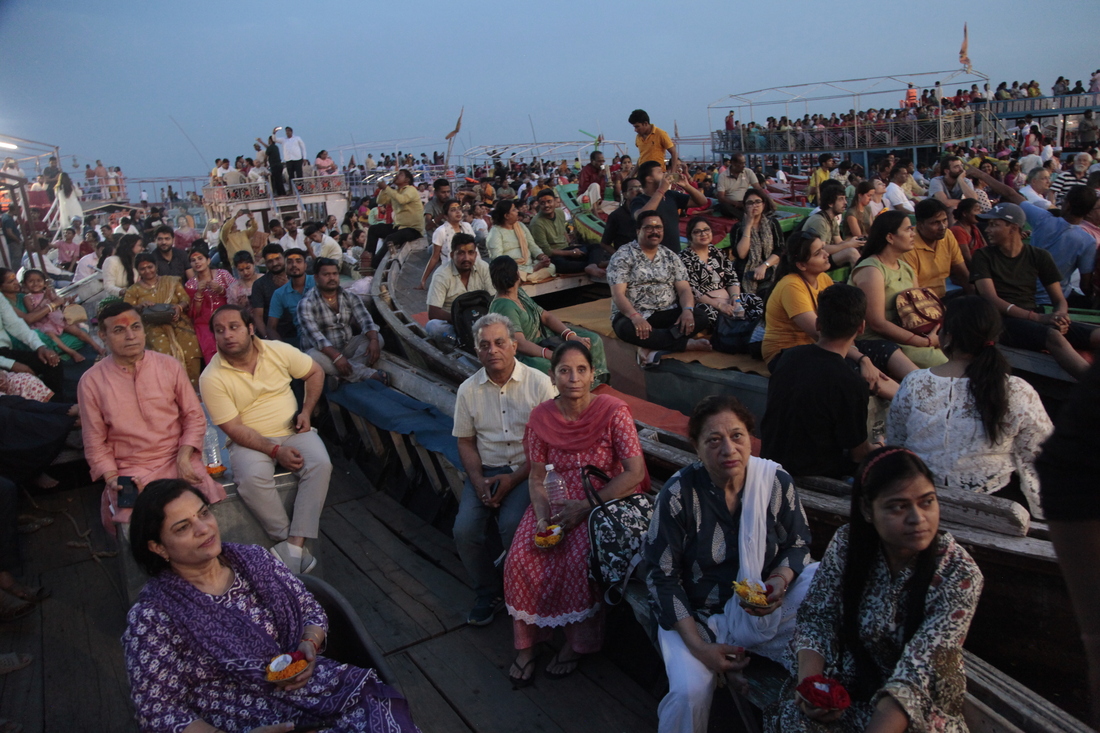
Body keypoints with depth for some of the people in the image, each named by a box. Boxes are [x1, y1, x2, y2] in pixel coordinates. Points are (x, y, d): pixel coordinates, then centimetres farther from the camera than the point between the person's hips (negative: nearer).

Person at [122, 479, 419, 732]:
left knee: (384, 708, -22)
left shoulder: (254, 559, 7)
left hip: (318, 686, 5)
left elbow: (311, 610, 15)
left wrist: (309, 645, -7)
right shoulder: (150, 618, -5)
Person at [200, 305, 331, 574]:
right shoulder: (212, 378, -11)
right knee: (253, 478, -34)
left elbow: (315, 372, 12)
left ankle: (294, 544, -27)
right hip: (250, 440, -2)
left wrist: (306, 411, -2)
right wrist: (275, 451, -23)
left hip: (293, 431, 2)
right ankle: (289, 538, -17)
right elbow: (234, 428, -13)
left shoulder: (279, 350, -4)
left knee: (320, 463, -27)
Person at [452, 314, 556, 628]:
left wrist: (513, 479, -14)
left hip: (526, 470, -3)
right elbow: (465, 441, 9)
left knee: (512, 526, -27)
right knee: (465, 530, -17)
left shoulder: (539, 383, -5)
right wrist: (479, 481, -8)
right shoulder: (469, 389, 5)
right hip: (485, 470, 4)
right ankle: (489, 593, 8)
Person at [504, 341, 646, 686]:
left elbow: (635, 472, -14)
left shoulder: (613, 411, -12)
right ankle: (524, 643, 1)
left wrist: (585, 507, -18)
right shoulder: (541, 417, -1)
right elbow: (537, 477, 3)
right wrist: (543, 518, -15)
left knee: (578, 559, -28)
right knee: (521, 558, -20)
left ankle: (576, 644, -2)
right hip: (556, 501, 3)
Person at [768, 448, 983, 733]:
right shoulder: (847, 543, -10)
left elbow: (917, 670, -28)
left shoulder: (960, 573, -19)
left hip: (923, 705, 0)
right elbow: (817, 617, -5)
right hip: (850, 685, 1)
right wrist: (809, 678, -25)